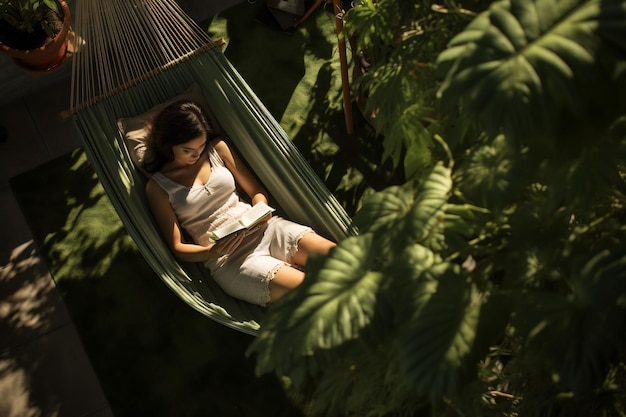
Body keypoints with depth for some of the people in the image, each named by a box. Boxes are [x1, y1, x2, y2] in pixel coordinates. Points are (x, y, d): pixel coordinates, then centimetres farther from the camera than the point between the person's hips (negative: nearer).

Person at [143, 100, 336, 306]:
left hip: (264, 229, 4)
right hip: (229, 260, -4)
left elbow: (257, 191, 15)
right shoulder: (157, 186, 2)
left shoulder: (217, 148, 11)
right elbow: (177, 248, 2)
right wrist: (213, 252, -17)